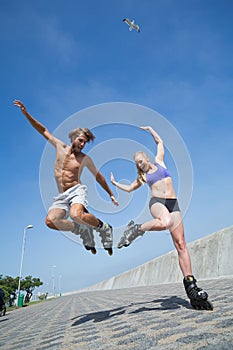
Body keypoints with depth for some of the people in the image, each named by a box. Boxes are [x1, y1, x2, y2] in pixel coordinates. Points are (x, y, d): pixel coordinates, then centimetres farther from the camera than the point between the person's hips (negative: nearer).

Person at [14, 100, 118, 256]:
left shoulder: (85, 159, 5)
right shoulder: (60, 147, 9)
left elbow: (99, 177, 14)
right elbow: (43, 130, 15)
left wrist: (111, 194, 16)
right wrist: (26, 113, 10)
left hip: (77, 191, -3)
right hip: (61, 196, 4)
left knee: (76, 215, -37)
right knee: (50, 221, -24)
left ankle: (105, 228, -9)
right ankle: (83, 230, -3)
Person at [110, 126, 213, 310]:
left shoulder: (159, 162, 21)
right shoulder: (142, 176, 22)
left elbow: (160, 141, 31)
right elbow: (130, 188, 37)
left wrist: (150, 129, 34)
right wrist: (115, 183, 35)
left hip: (173, 204, 1)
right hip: (157, 202, -1)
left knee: (181, 244, -8)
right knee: (166, 222, -40)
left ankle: (190, 284, -7)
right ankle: (136, 229, -22)